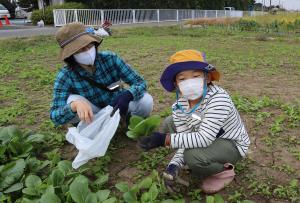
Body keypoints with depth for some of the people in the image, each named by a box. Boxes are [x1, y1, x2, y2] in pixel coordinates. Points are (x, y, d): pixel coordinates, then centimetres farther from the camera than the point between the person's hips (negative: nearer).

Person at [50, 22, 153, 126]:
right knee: (72, 104, -31)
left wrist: (127, 95, -45)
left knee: (146, 101, -26)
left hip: (117, 106, 1)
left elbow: (140, 82, -22)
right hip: (93, 116, 0)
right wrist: (75, 105, -52)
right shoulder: (65, 76, -24)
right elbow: (55, 116, -29)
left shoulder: (110, 58, -23)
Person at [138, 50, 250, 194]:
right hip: (206, 138, 7)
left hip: (231, 144, -7)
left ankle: (224, 172, 1)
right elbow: (186, 139, -13)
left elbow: (203, 139, -39)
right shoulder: (180, 104, -13)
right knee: (169, 124, -2)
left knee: (192, 155, -32)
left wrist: (164, 139, -41)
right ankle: (198, 167, 7)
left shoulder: (218, 99, -34)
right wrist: (173, 166, -28)